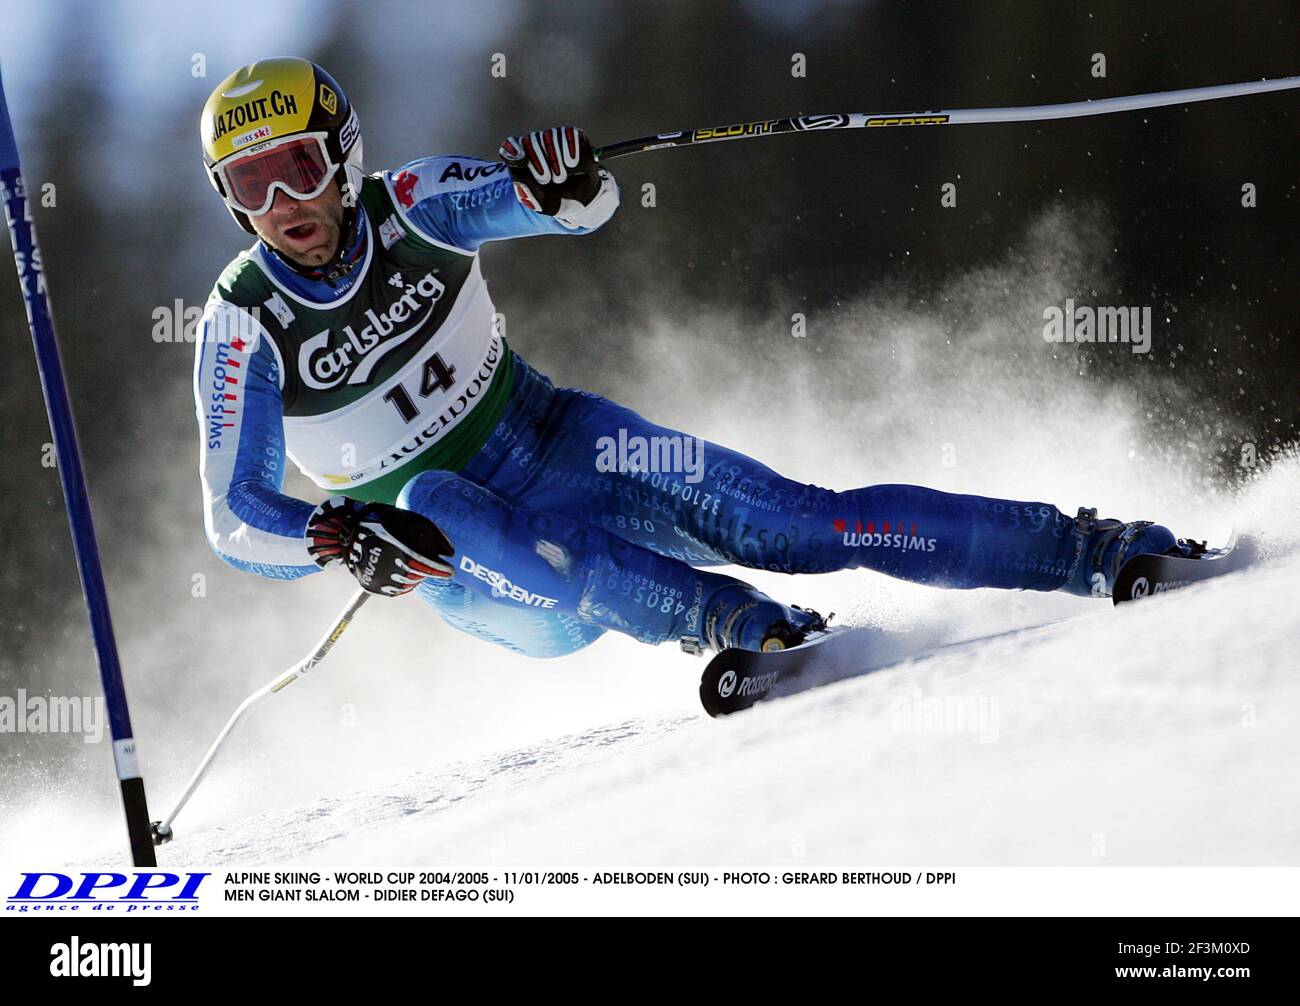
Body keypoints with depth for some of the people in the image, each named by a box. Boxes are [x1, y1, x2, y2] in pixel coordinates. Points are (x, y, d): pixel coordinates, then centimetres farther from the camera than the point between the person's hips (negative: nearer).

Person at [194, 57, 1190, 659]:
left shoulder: (409, 206, -10)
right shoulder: (245, 323, -12)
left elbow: (584, 208, -22)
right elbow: (236, 517, -14)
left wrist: (564, 185, -47)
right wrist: (339, 538, -35)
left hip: (549, 442, 2)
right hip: (444, 544, -2)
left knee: (793, 519, -17)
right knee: (440, 506, -38)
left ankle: (1102, 551, -17)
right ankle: (745, 625, -47)